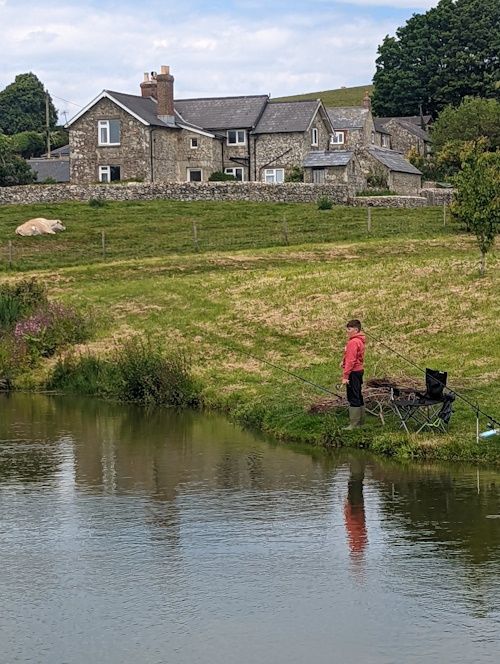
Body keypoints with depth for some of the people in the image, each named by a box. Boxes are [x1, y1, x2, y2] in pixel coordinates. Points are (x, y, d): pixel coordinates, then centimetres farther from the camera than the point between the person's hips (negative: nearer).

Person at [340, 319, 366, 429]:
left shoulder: (353, 342, -18)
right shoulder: (359, 341, 13)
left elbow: (351, 361, -21)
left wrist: (345, 376, -21)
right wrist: (344, 361, 2)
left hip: (353, 372, -10)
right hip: (359, 370, 10)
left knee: (353, 398, -7)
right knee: (358, 397, 15)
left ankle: (354, 424, -6)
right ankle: (360, 421, 22)